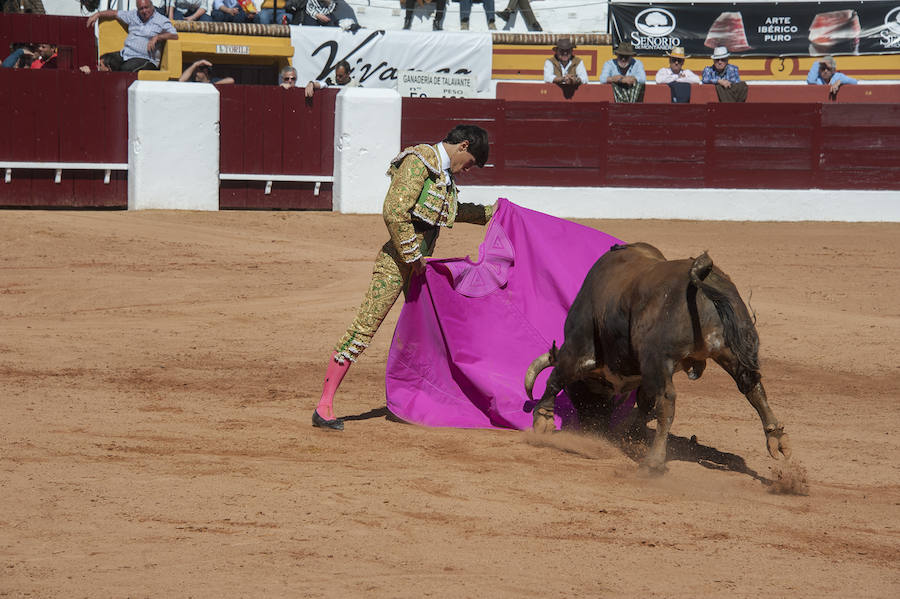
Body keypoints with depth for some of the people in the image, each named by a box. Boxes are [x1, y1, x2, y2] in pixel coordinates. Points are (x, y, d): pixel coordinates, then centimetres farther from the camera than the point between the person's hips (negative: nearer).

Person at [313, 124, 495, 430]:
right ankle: (324, 407, -15)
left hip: (420, 263, 10)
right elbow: (394, 211, -21)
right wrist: (412, 256, -17)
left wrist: (492, 211, 43)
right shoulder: (418, 161, -11)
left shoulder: (444, 174, 18)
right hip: (397, 263, -10)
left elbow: (451, 211, 40)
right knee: (364, 328, -13)